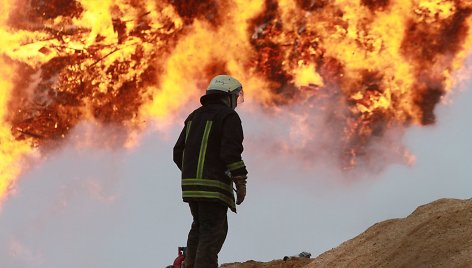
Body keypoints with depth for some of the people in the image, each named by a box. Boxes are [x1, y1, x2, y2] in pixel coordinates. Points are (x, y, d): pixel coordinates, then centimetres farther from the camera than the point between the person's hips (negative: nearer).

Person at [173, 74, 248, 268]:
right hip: (213, 186, -8)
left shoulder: (195, 116, 18)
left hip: (190, 184, 8)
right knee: (212, 232, -7)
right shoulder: (229, 117, -5)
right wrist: (241, 181, -12)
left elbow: (179, 153, 18)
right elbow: (231, 151, -18)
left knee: (200, 227, 19)